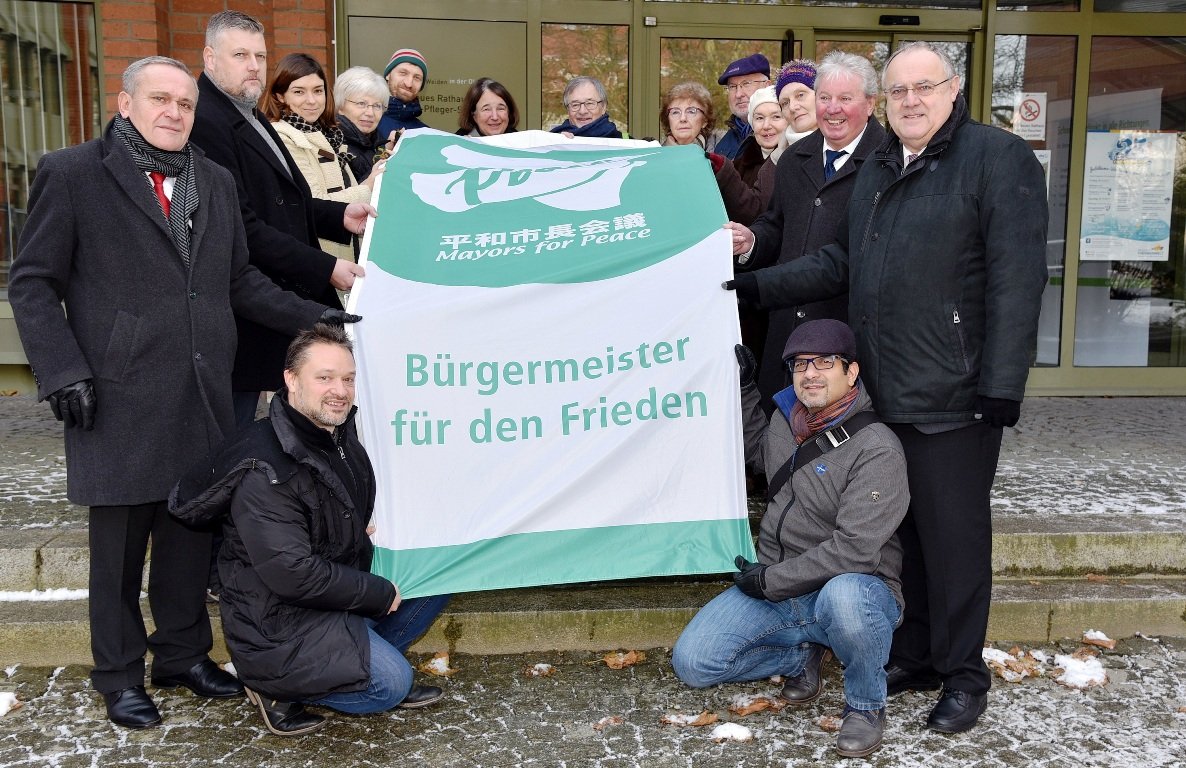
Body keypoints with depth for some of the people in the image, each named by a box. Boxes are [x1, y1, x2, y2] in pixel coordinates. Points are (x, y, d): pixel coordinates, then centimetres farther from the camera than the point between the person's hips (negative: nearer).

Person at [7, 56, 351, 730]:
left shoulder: (217, 182, 13)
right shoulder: (72, 174, -2)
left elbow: (240, 279, 16)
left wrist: (309, 316, 3)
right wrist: (63, 370, -11)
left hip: (203, 396, 4)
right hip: (119, 400, -4)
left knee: (193, 531, 13)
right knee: (120, 542, 8)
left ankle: (183, 653, 31)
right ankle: (120, 674, 26)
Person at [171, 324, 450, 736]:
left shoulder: (340, 433, 4)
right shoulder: (264, 472, -25)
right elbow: (293, 574, -28)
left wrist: (368, 530, 4)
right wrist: (380, 594, -20)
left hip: (339, 585, 9)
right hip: (278, 621, -9)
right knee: (391, 683, -19)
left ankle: (366, 657, 11)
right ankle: (277, 688, 0)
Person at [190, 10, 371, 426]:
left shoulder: (250, 117, 16)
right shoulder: (204, 122, -17)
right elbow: (242, 227, -22)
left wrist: (340, 216, 1)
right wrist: (325, 269, -20)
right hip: (239, 313, -9)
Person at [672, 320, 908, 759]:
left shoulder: (877, 450, -17)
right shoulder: (785, 418, 3)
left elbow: (853, 550, -24)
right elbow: (755, 447, 29)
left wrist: (769, 580, -18)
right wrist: (742, 387, 14)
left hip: (855, 588, -5)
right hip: (774, 587, 6)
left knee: (844, 595, -42)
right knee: (692, 663, -9)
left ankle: (866, 705, -10)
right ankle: (803, 655, 15)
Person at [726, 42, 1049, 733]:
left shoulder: (999, 158, -6)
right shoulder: (878, 171, 17)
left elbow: (1017, 281, -13)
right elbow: (843, 262, 21)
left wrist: (1001, 387, -18)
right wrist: (755, 284, 11)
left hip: (954, 400, -7)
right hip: (884, 394, 7)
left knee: (954, 536, 3)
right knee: (906, 532, 15)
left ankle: (964, 675, 21)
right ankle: (916, 656, 31)